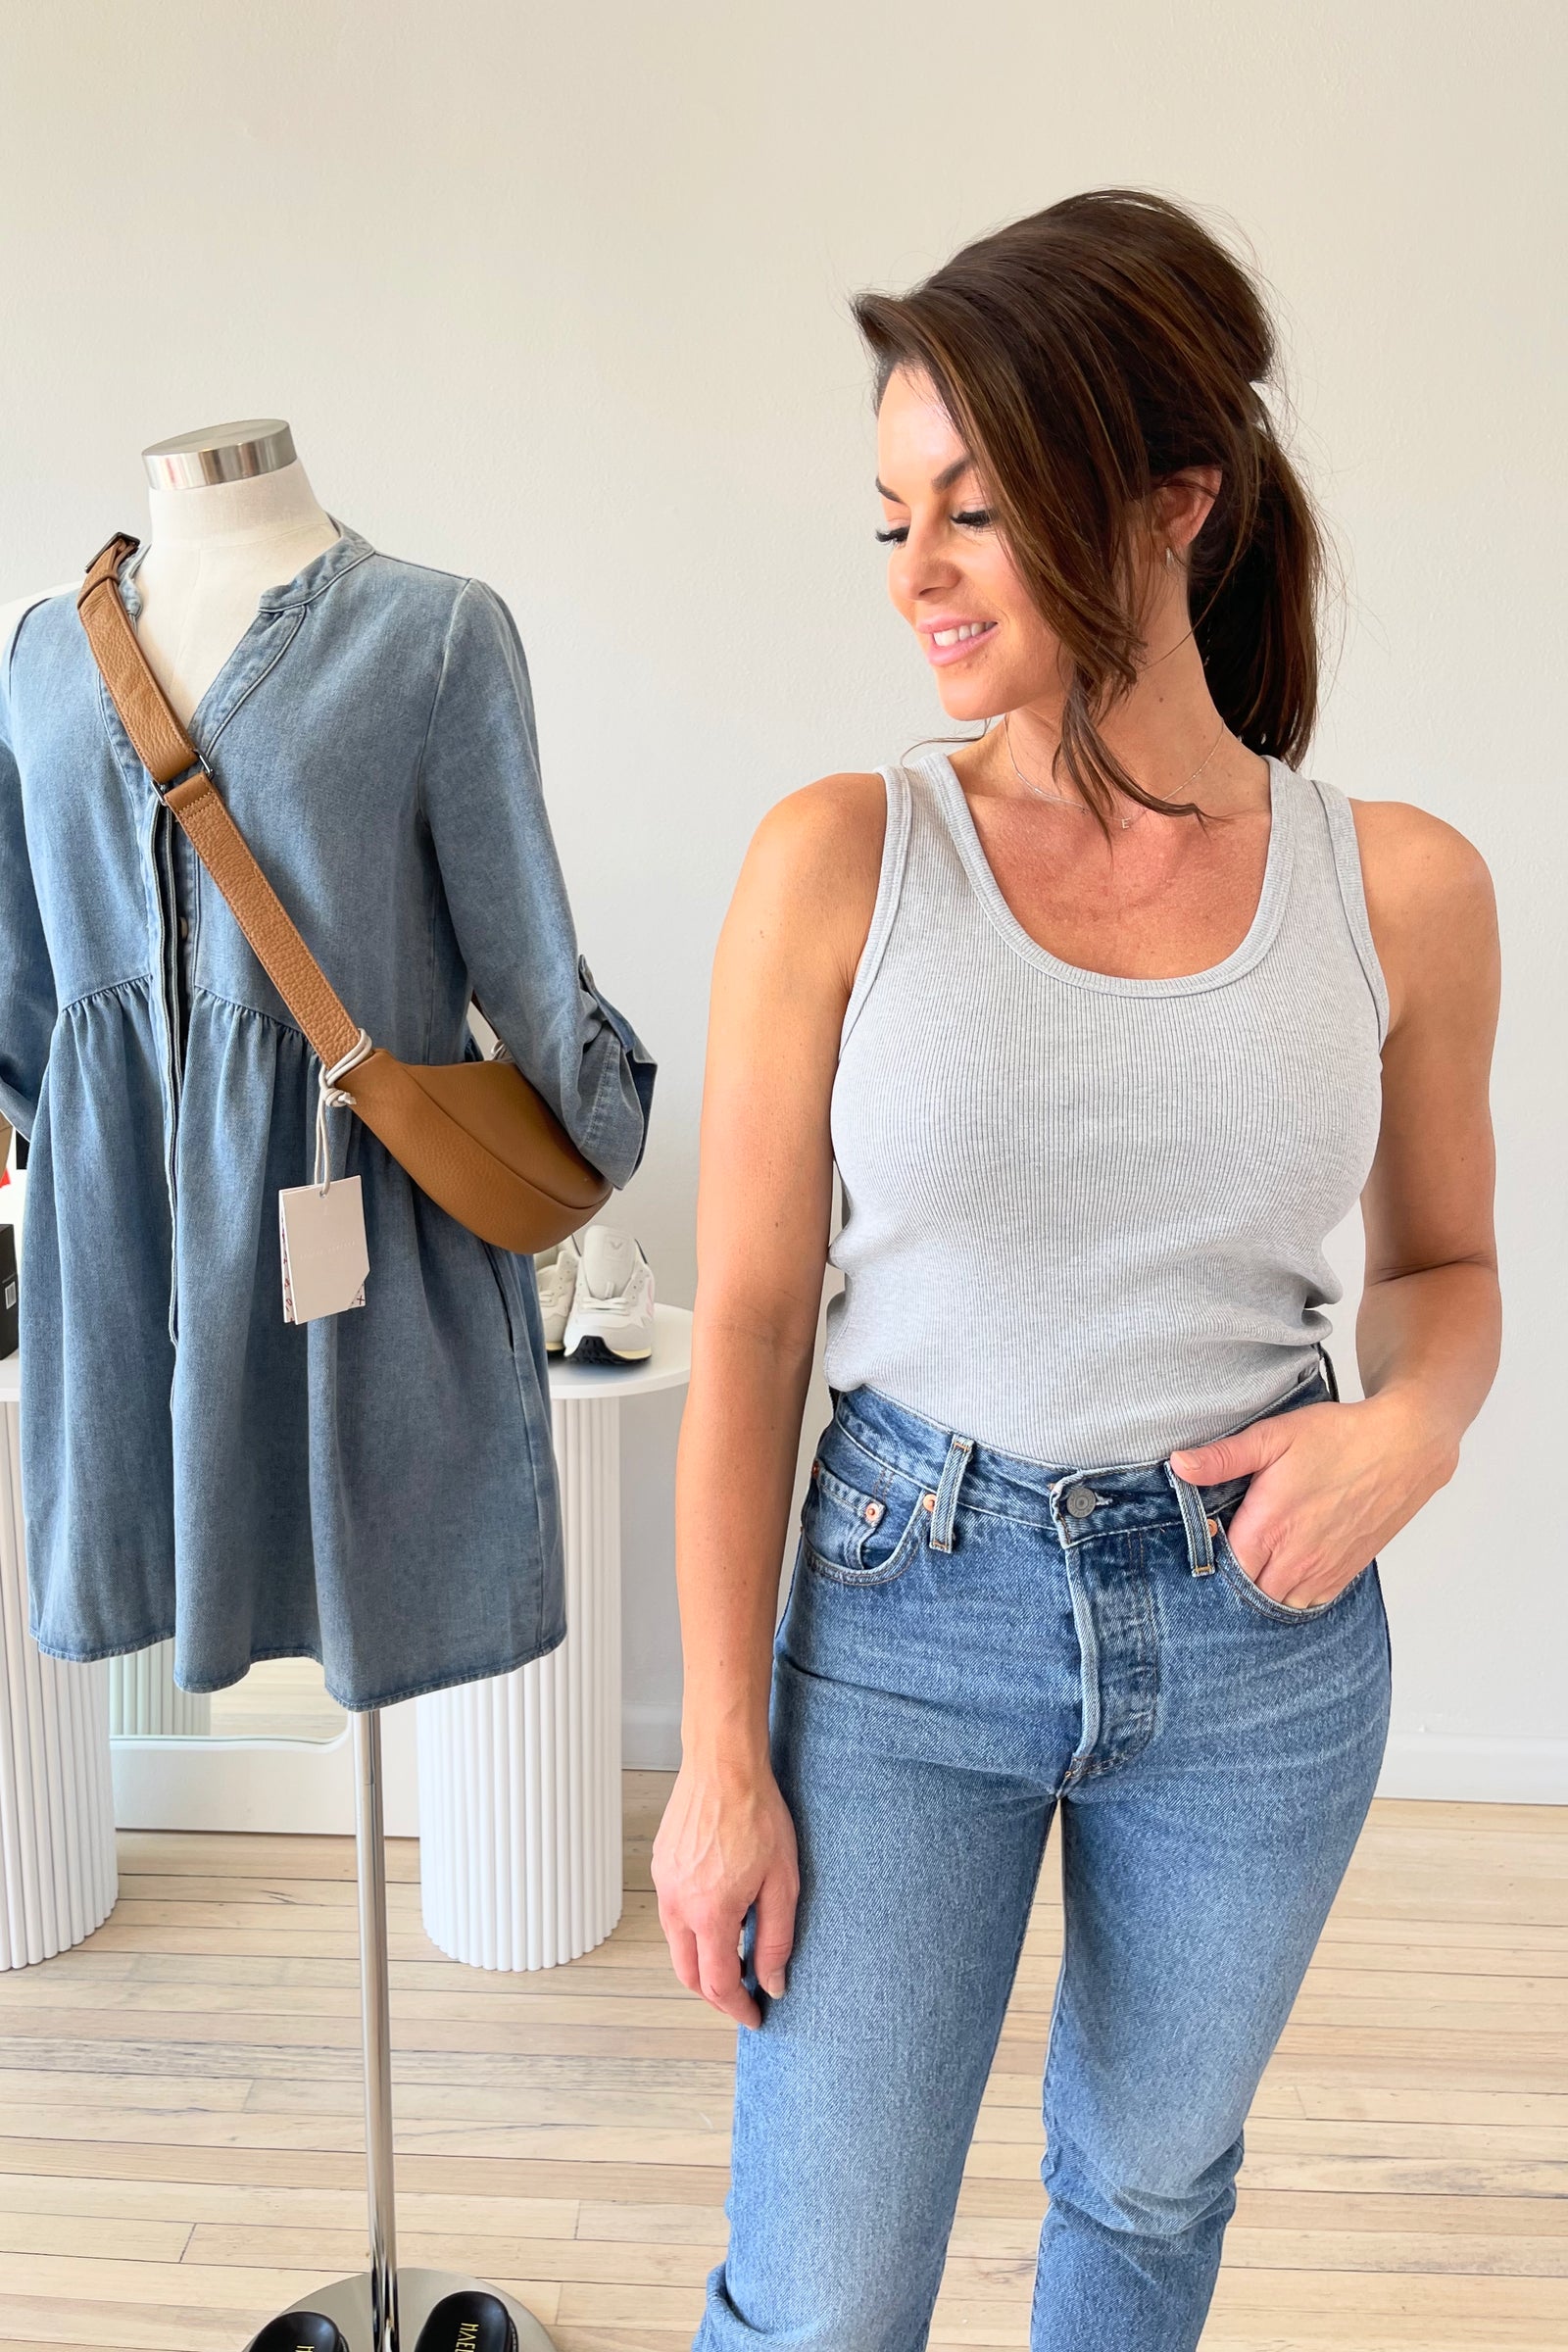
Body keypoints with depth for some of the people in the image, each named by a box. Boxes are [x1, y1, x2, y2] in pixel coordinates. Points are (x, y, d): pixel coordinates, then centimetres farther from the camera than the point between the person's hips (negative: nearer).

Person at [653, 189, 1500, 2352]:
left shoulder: (1398, 889, -6)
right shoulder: (841, 861, -10)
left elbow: (1445, 1261, 9)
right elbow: (748, 1322, -7)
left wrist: (1410, 1424, -15)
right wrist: (723, 1756, -6)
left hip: (1261, 1632, 2)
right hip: (909, 1606, -1)